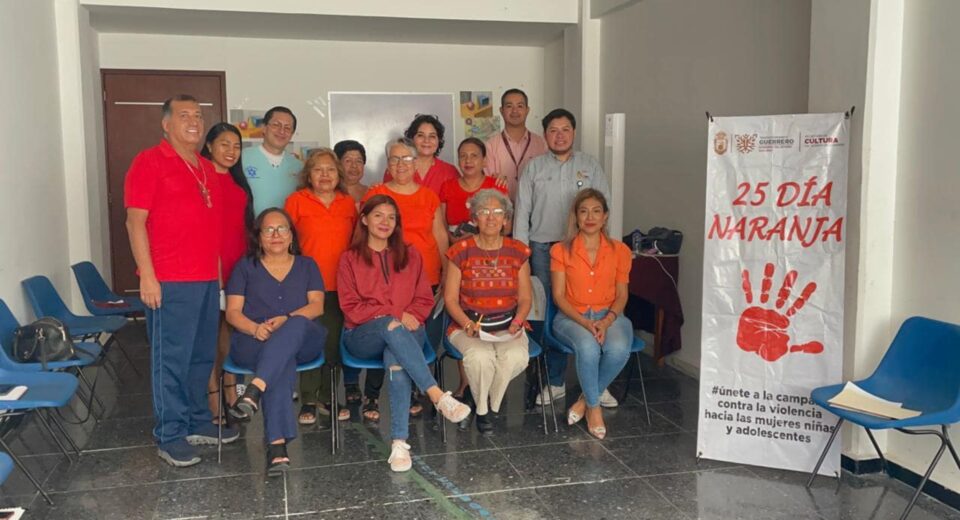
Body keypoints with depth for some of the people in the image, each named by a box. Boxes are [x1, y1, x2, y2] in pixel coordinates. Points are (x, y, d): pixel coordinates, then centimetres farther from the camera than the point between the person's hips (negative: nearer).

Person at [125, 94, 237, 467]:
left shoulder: (207, 169, 17)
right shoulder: (149, 162, -5)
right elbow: (135, 221, -10)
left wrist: (218, 269, 18)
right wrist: (147, 276, -16)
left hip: (207, 279, 8)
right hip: (169, 282, -7)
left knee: (202, 356, 13)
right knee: (171, 359, -2)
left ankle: (198, 422, 26)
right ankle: (170, 436, 7)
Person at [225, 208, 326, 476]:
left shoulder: (307, 265, 21)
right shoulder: (246, 267, 19)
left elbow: (317, 306, 7)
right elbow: (233, 312, 8)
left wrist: (286, 320, -13)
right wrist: (255, 328, -15)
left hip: (303, 340, 1)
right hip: (254, 341, -1)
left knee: (296, 325, -38)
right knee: (282, 363, -38)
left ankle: (254, 390, -51)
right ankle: (277, 445, -50)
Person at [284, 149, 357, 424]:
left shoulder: (349, 203, 10)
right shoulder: (296, 201, 1)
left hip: (339, 285, 3)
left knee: (334, 342, 8)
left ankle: (327, 398, 21)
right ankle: (308, 401, 12)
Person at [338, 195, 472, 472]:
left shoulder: (411, 255, 18)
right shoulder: (350, 259, 11)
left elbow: (424, 300, 14)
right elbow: (351, 307, 2)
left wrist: (410, 316, -10)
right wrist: (394, 315, -12)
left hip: (406, 331, 1)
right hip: (363, 335, -1)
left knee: (396, 358, -36)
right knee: (390, 326, -37)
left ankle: (400, 441, -40)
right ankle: (437, 396, -44)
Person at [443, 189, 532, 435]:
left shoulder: (518, 252, 6)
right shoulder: (461, 251, -1)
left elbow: (525, 298, 9)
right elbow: (450, 299, -1)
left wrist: (517, 322, -11)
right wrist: (469, 325, -17)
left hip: (508, 325, 2)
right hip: (467, 324, -2)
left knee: (516, 357, -30)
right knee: (480, 356, -33)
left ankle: (492, 404, 1)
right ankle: (482, 409, -2)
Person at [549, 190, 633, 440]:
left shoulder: (620, 251, 6)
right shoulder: (561, 250, 1)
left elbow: (621, 295, 7)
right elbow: (559, 296, -2)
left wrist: (607, 321, -13)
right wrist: (585, 323, -17)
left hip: (609, 315, 2)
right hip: (571, 316, -2)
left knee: (619, 349, -32)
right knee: (588, 347, -35)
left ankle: (585, 400, -7)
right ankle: (594, 406, -11)